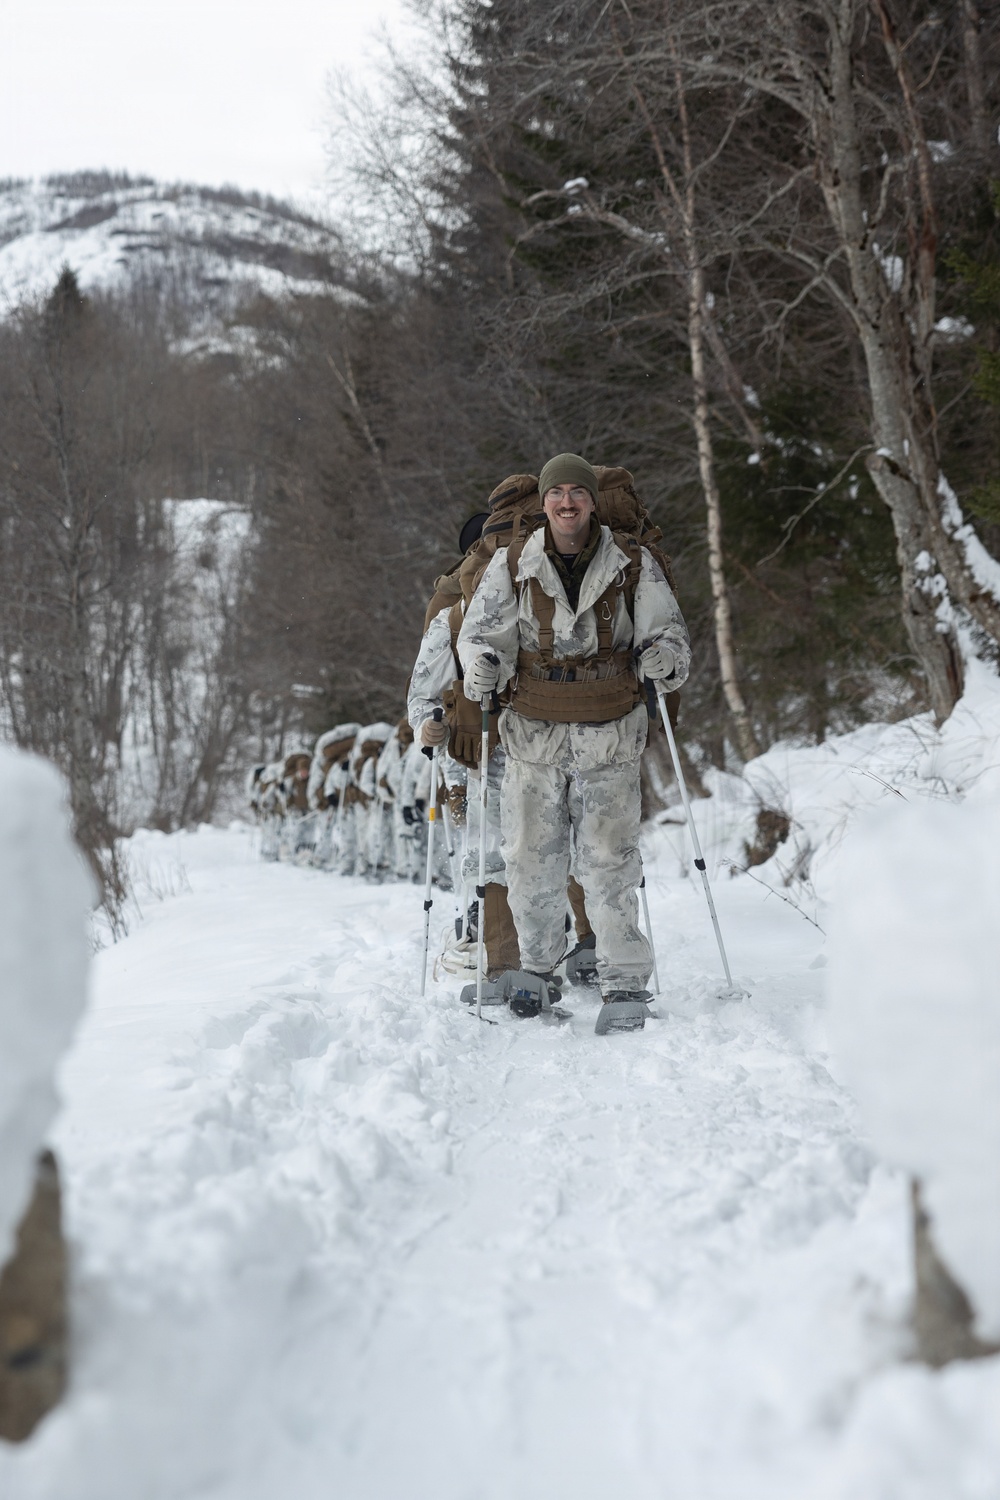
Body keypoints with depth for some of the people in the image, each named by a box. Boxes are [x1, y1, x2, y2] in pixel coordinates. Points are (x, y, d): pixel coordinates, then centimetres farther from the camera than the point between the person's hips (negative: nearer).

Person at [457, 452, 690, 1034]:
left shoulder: (633, 566, 3)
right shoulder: (511, 564, 4)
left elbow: (668, 629, 7)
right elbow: (481, 630, 5)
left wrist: (664, 657, -16)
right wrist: (482, 666, -18)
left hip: (610, 735, -1)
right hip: (534, 732, 2)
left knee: (608, 861, -6)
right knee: (531, 860, 3)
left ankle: (626, 985, 1)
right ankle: (538, 969, 22)